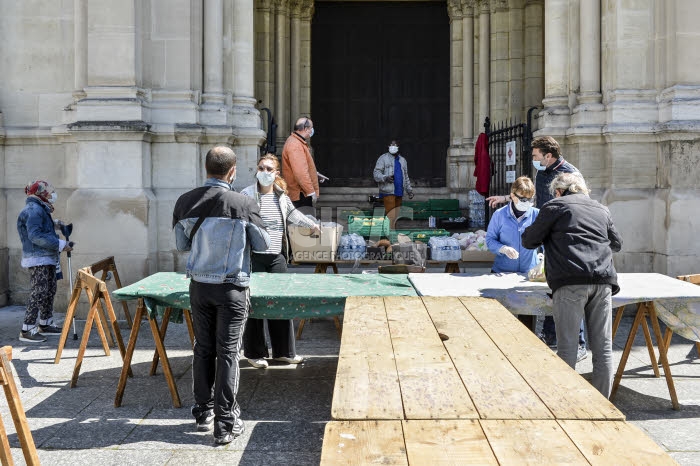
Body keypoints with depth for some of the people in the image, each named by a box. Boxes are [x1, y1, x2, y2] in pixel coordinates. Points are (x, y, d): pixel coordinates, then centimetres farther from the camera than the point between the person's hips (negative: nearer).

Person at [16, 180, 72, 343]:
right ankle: (26, 330, -7)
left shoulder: (41, 209, 17)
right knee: (38, 293, -11)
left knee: (50, 292, 16)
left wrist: (61, 242, 10)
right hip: (38, 260, -10)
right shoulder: (33, 210, -14)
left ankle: (45, 325, 27)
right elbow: (35, 236, -22)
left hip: (48, 259, 10)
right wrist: (60, 244, -21)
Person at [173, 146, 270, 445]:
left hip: (199, 286, 4)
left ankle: (203, 414, 27)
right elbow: (262, 244, -2)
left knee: (203, 349, 15)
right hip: (232, 288, -3)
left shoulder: (185, 202, -4)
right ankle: (225, 425, 5)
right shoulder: (244, 205, -14)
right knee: (228, 353, 1)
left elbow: (181, 245, 7)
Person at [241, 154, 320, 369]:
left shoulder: (281, 196, 11)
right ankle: (255, 353, 13)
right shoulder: (247, 195, -6)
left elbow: (293, 213, 28)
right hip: (254, 257, -5)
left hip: (277, 257, 5)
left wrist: (312, 224, 35)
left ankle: (283, 351, 21)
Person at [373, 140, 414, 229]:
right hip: (388, 192, -6)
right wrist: (385, 178, -23)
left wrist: (409, 190, 23)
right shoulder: (383, 158, 2)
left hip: (399, 193, 6)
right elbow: (376, 174, -4)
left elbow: (406, 177, 28)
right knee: (391, 216, -14)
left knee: (396, 216, 5)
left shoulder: (402, 160, 21)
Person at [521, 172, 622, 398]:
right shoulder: (602, 210, 24)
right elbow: (617, 243, 34)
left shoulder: (555, 206, 11)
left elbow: (529, 240, 14)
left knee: (567, 346, -2)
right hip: (603, 280, 4)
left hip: (571, 281, -4)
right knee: (603, 346, 7)